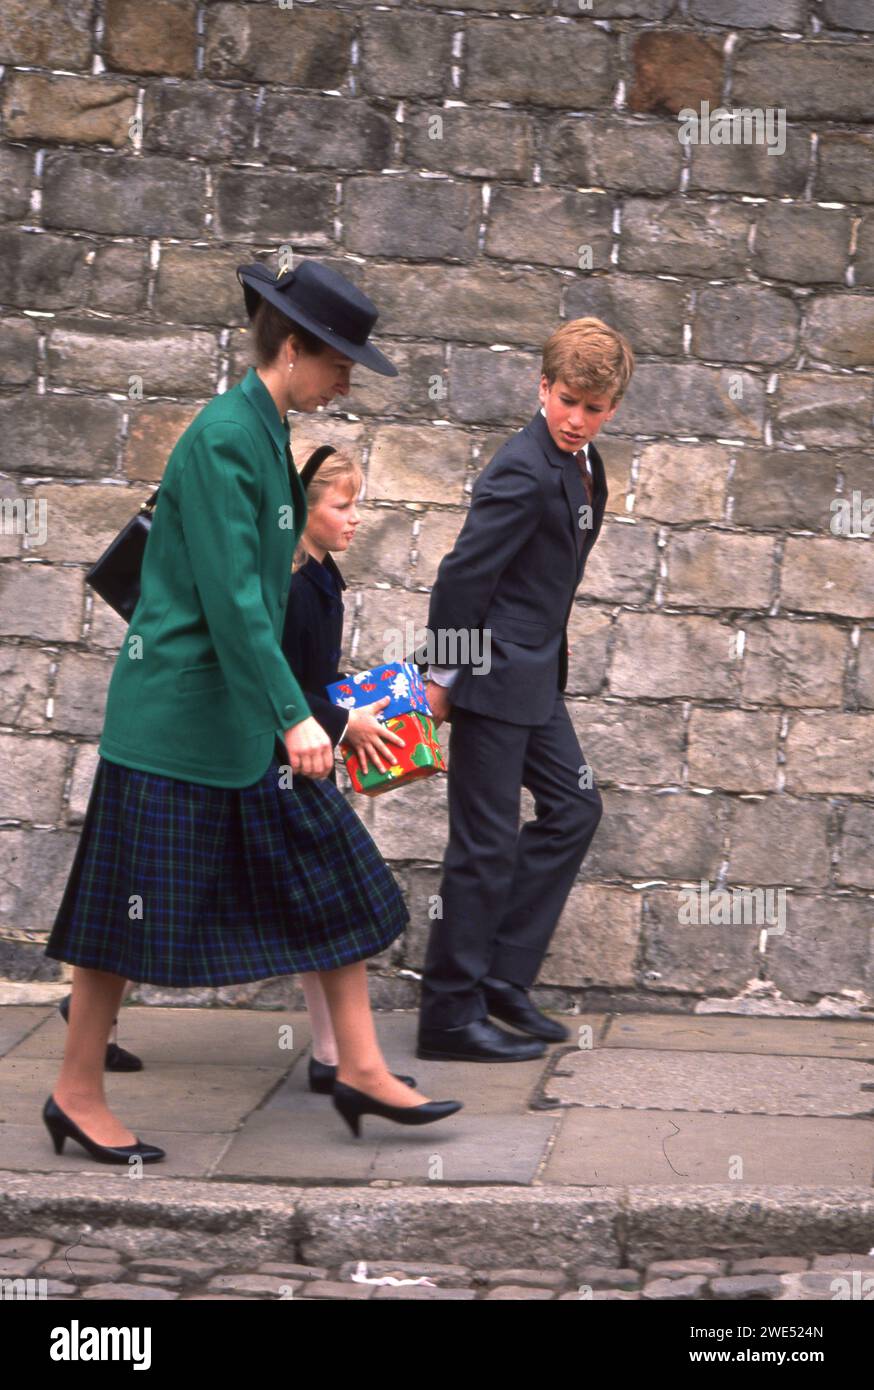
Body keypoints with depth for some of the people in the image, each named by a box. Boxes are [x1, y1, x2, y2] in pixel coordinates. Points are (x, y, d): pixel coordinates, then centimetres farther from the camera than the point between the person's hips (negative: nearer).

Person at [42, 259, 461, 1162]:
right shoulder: (222, 436, -18)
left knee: (334, 876, 8)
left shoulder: (265, 433, 10)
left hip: (246, 712, 10)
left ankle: (360, 1069, 15)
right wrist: (291, 716, -25)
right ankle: (77, 1094, 14)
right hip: (178, 714, -10)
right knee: (135, 908, 1)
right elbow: (230, 594, -23)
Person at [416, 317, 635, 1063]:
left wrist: (550, 656, 18)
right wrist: (443, 677, -15)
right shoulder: (524, 472, -21)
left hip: (535, 673, 10)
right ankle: (451, 1015, 5)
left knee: (574, 806, 14)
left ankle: (501, 977, 20)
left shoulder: (582, 465, 9)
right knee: (487, 841, -4)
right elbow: (461, 574, -21)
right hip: (496, 674, -10)